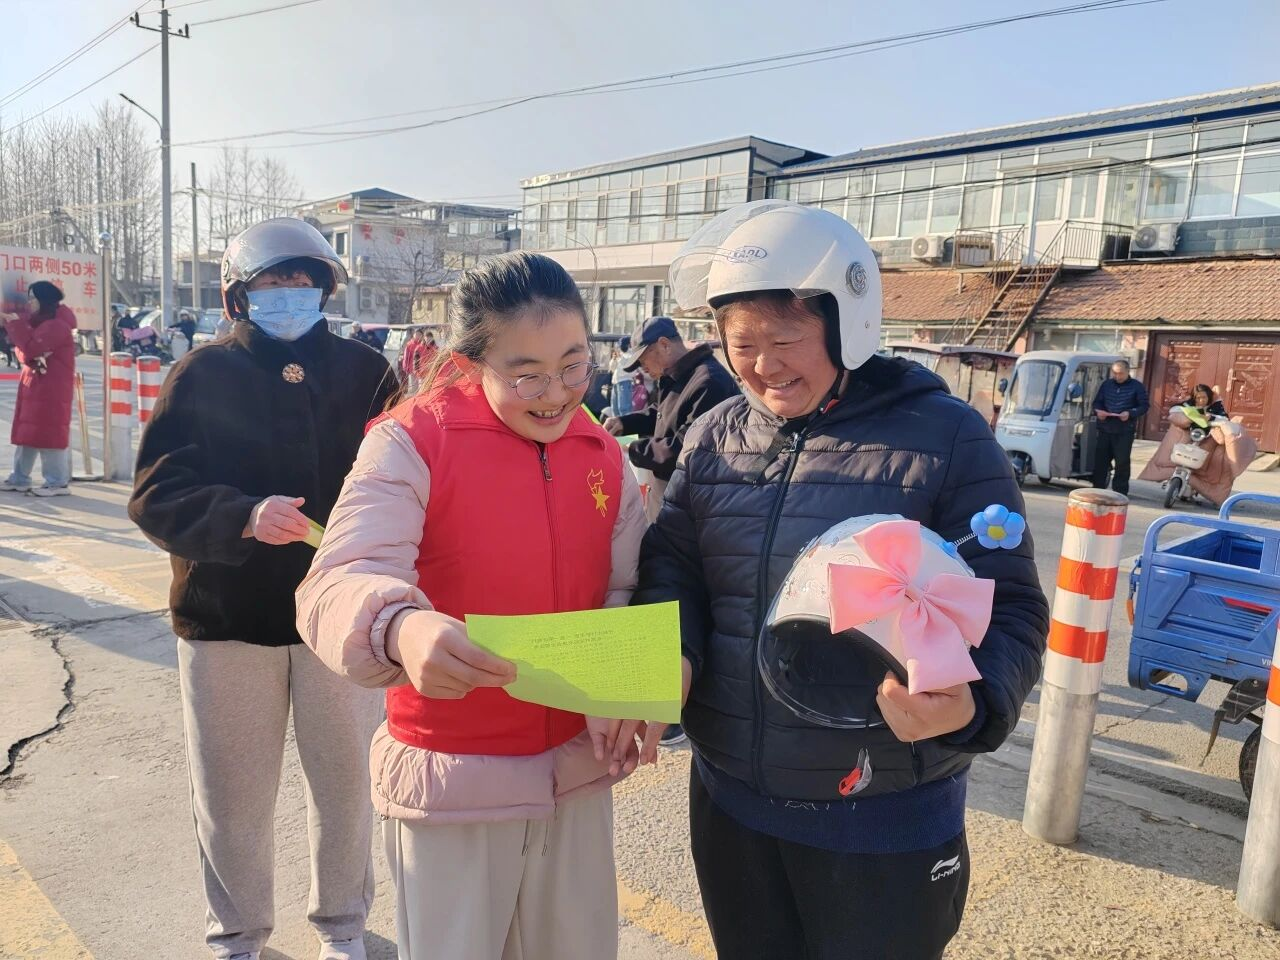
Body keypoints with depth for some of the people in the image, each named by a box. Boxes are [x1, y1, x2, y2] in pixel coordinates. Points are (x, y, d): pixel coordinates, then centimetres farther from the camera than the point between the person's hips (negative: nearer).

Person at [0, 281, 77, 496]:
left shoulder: (56, 326, -15)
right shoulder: (38, 322, 18)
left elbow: (30, 348, -22)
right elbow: (23, 352, 11)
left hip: (51, 390, -10)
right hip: (33, 386, 10)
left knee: (48, 434, -9)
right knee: (26, 433, 12)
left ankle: (57, 483, -5)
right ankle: (19, 479, 19)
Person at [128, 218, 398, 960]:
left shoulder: (365, 373, 2)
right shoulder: (202, 375, 0)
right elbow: (156, 495, -7)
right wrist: (244, 516, -25)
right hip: (226, 618, 0)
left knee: (348, 783, 12)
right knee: (232, 797, 12)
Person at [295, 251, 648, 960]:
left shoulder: (603, 455, 3)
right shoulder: (410, 443, -14)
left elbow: (626, 590, 8)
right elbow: (336, 586, -26)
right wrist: (400, 629, -48)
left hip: (577, 771, 5)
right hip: (450, 781, -4)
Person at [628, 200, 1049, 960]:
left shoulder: (946, 436, -10)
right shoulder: (714, 438, 3)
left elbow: (1009, 607, -9)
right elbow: (671, 562, 4)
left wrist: (972, 703, -29)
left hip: (884, 822, -4)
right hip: (729, 802, 5)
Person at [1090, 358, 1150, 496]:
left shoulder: (1136, 386, 1)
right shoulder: (1106, 384, 12)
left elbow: (1145, 406, -1)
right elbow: (1097, 402, 16)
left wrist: (1130, 414, -18)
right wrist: (1098, 411, -7)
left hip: (1125, 431, -4)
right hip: (1105, 429, 4)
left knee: (1122, 462, -2)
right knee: (1100, 460, 5)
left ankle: (1120, 493, 3)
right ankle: (1098, 489, 14)